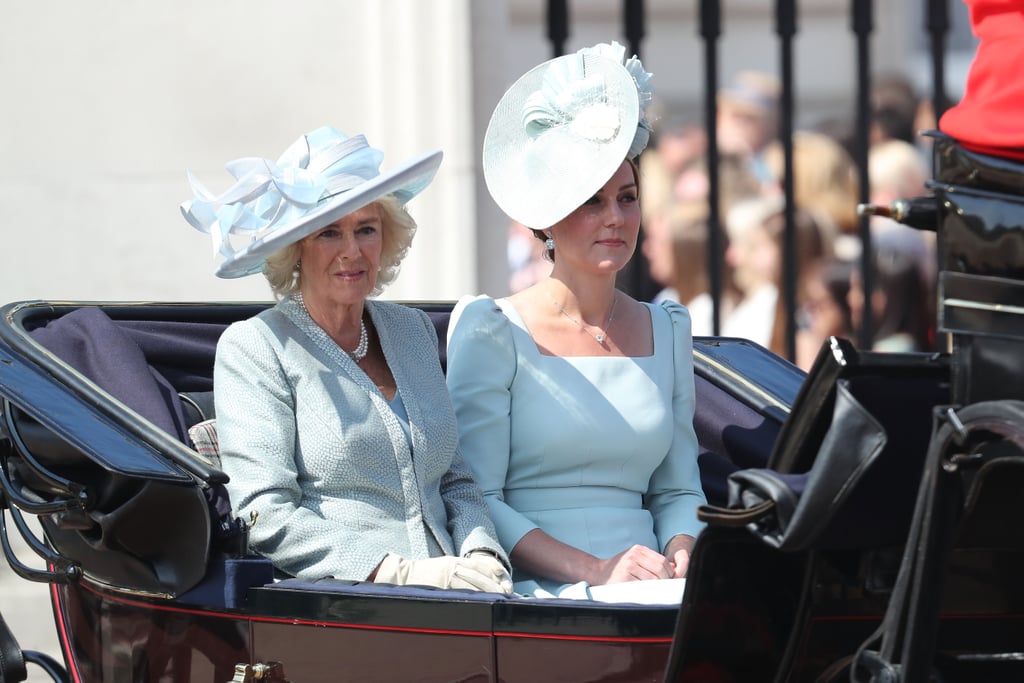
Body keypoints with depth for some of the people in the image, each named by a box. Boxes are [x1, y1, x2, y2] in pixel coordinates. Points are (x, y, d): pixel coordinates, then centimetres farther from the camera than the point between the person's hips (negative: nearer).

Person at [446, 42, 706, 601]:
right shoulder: (493, 332, 1)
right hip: (539, 596, -6)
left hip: (646, 592, 6)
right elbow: (475, 501, -5)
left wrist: (680, 552, -3)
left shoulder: (667, 330, 19)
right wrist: (594, 571, -18)